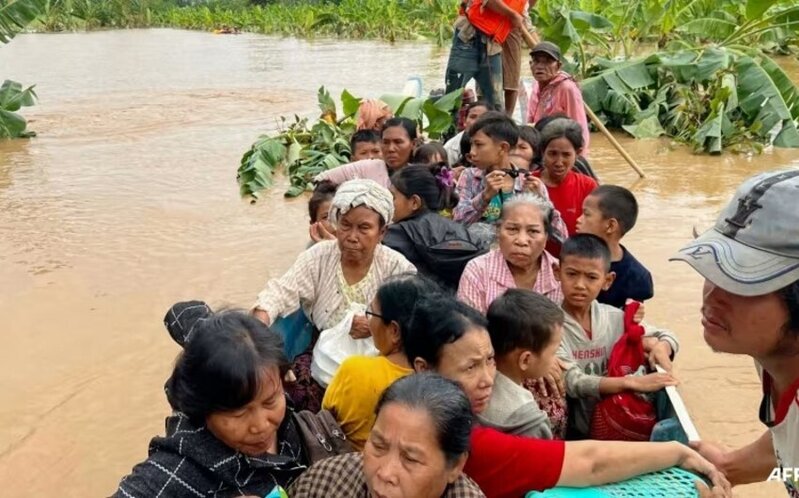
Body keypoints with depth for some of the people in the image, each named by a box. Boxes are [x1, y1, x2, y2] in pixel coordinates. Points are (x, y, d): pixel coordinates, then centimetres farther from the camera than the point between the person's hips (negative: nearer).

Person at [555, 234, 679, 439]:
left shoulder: (615, 318, 1)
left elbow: (668, 336, 13)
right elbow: (573, 383, -23)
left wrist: (660, 348, -10)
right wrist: (633, 382, -31)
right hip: (572, 430, -6)